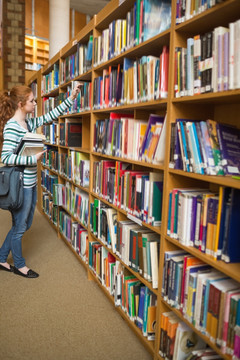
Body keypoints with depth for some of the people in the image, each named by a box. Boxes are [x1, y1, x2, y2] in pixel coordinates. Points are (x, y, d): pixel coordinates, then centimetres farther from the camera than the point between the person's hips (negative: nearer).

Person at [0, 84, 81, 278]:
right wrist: (33, 159, -22)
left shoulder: (29, 123, 8)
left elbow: (50, 116, 14)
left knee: (24, 224, 21)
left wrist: (71, 98, 10)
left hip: (31, 183, 9)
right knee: (19, 227, 10)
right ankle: (19, 265, 32)